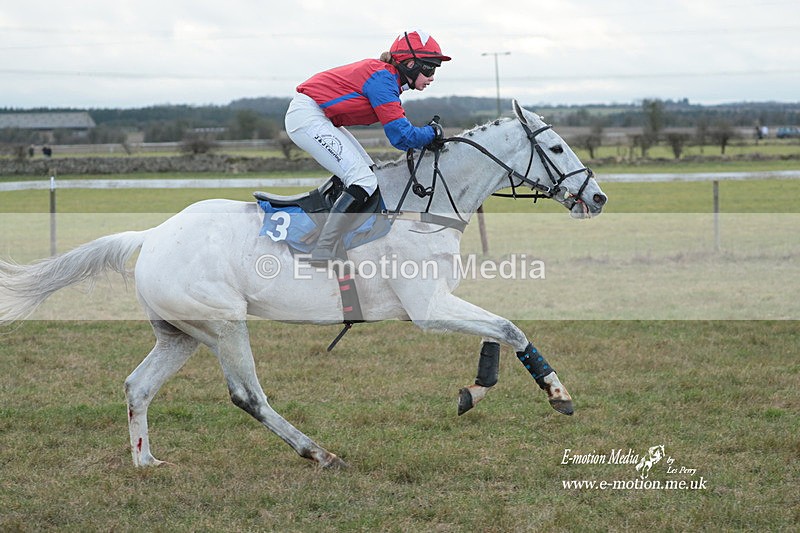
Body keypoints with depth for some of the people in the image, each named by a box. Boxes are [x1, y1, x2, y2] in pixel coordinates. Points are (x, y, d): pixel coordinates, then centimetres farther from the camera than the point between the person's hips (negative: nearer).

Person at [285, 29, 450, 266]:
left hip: (317, 118, 11)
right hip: (307, 119, -11)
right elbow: (401, 136, -22)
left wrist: (427, 135, 2)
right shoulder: (382, 78, -18)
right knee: (363, 182, -16)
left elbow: (398, 129, 16)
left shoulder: (387, 77, 13)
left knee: (370, 172, 13)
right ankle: (322, 253, -19)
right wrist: (431, 133, -5)